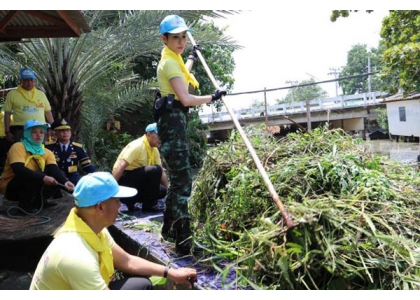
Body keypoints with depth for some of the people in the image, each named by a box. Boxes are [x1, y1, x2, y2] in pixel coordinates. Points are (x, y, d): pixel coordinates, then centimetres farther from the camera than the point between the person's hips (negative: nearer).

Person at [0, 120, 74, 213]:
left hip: (31, 183, 6)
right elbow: (19, 170, -33)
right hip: (11, 187, -6)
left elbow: (55, 170, -17)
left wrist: (65, 182, -39)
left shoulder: (47, 152, -3)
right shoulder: (18, 147, -18)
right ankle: (24, 204, -10)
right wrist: (43, 177, -43)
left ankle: (38, 201, 6)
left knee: (57, 179, -13)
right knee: (36, 176, -32)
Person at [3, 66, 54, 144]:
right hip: (21, 130, -2)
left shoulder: (41, 94, 12)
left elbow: (48, 113, 14)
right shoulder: (12, 94, 4)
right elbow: (7, 114, 4)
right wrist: (7, 132, -2)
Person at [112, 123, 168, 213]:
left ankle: (130, 199, 7)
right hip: (124, 179, -9)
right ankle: (148, 205, -12)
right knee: (155, 170, -26)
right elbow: (121, 166, -28)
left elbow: (162, 172, 9)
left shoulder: (155, 150, 6)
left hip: (137, 179, 9)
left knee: (162, 191, -2)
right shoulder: (138, 145, -19)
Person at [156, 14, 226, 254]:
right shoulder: (169, 62, -14)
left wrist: (192, 58, 56)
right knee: (183, 181, -13)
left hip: (175, 122, 11)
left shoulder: (173, 59, 18)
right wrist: (213, 97, -12)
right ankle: (184, 241, -9)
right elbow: (185, 99, -24)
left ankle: (169, 227, 29)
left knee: (178, 178, 17)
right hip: (173, 121, -11)